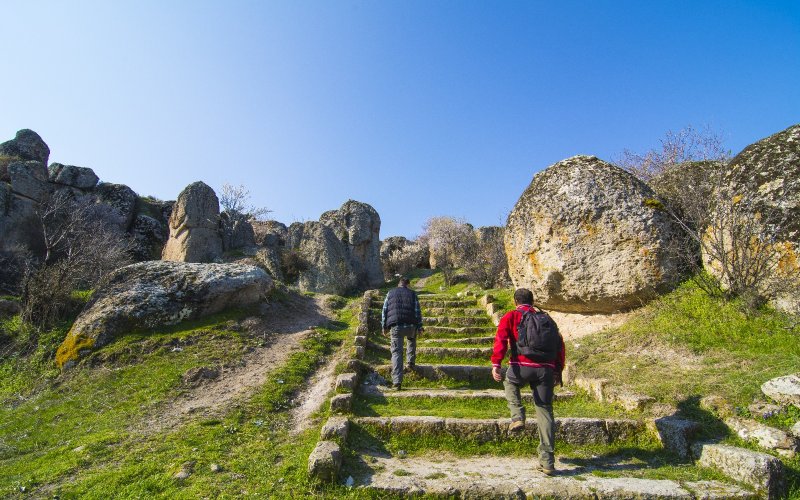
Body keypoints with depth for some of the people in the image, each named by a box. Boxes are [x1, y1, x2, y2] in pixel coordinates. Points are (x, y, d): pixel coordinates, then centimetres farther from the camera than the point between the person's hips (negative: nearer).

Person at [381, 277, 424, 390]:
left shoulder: (390, 293, 14)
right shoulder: (413, 294, 12)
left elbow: (384, 310, 10)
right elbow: (418, 311, 6)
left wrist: (384, 326, 16)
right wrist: (419, 327, 8)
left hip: (395, 326, 0)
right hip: (410, 325, 1)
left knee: (396, 352, -1)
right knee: (411, 340, 34)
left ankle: (397, 381, -7)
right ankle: (411, 362, 29)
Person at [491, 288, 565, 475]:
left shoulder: (511, 316, 8)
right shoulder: (546, 318, 20)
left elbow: (501, 339, -7)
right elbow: (559, 344, 20)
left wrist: (496, 364, -14)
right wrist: (558, 371, 25)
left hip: (522, 367, -3)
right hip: (546, 370, 3)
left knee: (509, 382, 30)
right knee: (545, 412, 11)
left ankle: (518, 418, 11)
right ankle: (547, 462, 12)